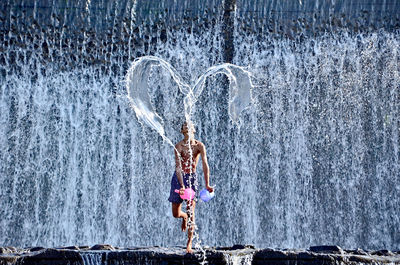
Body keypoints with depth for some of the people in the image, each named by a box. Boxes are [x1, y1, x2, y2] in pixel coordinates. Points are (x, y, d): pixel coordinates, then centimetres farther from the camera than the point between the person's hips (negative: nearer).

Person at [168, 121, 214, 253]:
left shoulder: (199, 146, -9)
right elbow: (178, 167, -21)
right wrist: (182, 185, -33)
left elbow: (205, 165, -14)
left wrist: (207, 184, -24)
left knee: (191, 211, -10)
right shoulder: (179, 146, -13)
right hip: (178, 178, 0)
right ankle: (184, 217, 43)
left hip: (192, 178, 0)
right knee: (176, 214, 4)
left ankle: (189, 244, -5)